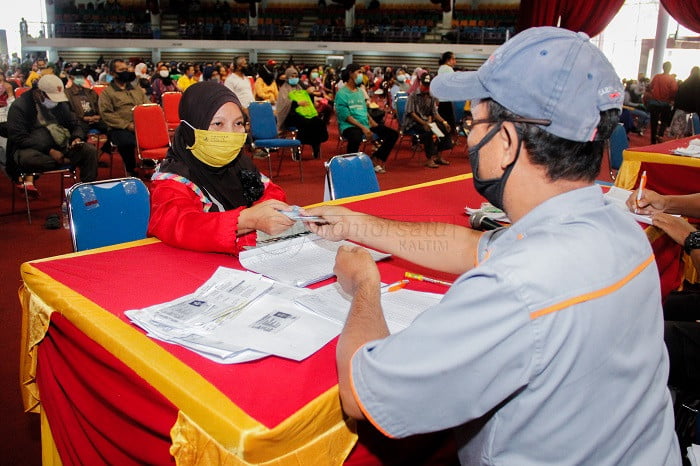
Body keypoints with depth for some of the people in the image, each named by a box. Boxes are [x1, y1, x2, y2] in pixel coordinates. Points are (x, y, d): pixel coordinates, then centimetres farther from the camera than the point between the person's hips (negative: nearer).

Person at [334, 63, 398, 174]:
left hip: (366, 125, 8)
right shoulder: (341, 93, -4)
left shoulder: (360, 92, 19)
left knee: (393, 134, -3)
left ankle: (375, 160, 5)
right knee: (356, 138, -43)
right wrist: (362, 127, -20)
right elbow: (346, 116, -13)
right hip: (349, 126, -7)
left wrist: (372, 122, 2)